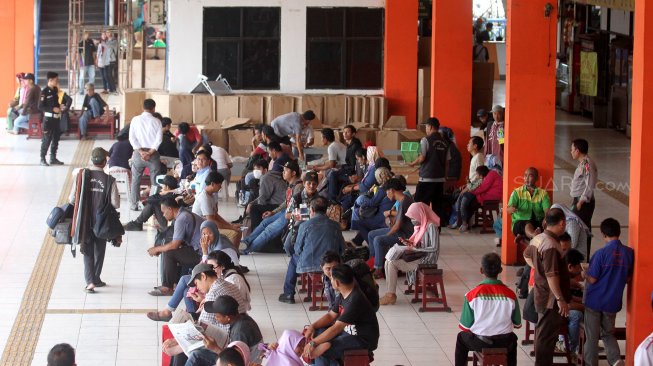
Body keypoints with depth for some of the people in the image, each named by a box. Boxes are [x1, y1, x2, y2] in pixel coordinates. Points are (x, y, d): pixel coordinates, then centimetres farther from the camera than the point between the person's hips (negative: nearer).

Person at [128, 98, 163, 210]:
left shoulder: (135, 120, 1)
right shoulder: (156, 121, -1)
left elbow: (132, 138, -5)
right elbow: (159, 139, -9)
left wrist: (141, 152, -10)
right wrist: (150, 153, -10)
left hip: (138, 152, 1)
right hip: (153, 153, -1)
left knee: (135, 180, 9)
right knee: (155, 180, 6)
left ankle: (134, 204, 8)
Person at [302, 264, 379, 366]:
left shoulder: (355, 300, -28)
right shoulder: (345, 294, 2)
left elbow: (336, 328, -30)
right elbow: (331, 315, 10)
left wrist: (313, 343, -27)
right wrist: (313, 326, -8)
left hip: (363, 341, -10)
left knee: (322, 351, -22)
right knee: (318, 331, 9)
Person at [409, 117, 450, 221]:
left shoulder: (426, 140, -9)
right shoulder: (444, 142, 8)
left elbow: (422, 158, -13)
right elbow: (447, 161, 10)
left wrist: (412, 164, 4)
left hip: (426, 178, -6)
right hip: (440, 178, 6)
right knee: (437, 205, 8)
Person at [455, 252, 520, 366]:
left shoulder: (472, 295, -16)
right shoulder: (510, 295, -11)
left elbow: (465, 326, -8)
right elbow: (517, 324, 2)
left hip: (480, 342, -1)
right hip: (504, 343, 1)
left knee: (461, 338, 32)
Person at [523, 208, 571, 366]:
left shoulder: (537, 239, 3)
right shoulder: (551, 246, -27)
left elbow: (527, 255, 24)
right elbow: (552, 276, -28)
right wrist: (561, 299, -24)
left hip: (541, 296, 10)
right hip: (551, 299, -10)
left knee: (542, 333, 21)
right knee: (547, 335, -1)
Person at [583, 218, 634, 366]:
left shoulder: (601, 253, -18)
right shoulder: (629, 253, -5)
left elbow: (592, 279, -14)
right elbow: (629, 279, 5)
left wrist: (585, 273, 7)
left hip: (595, 300, -4)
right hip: (613, 302, 4)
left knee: (592, 337, 9)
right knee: (608, 333, 18)